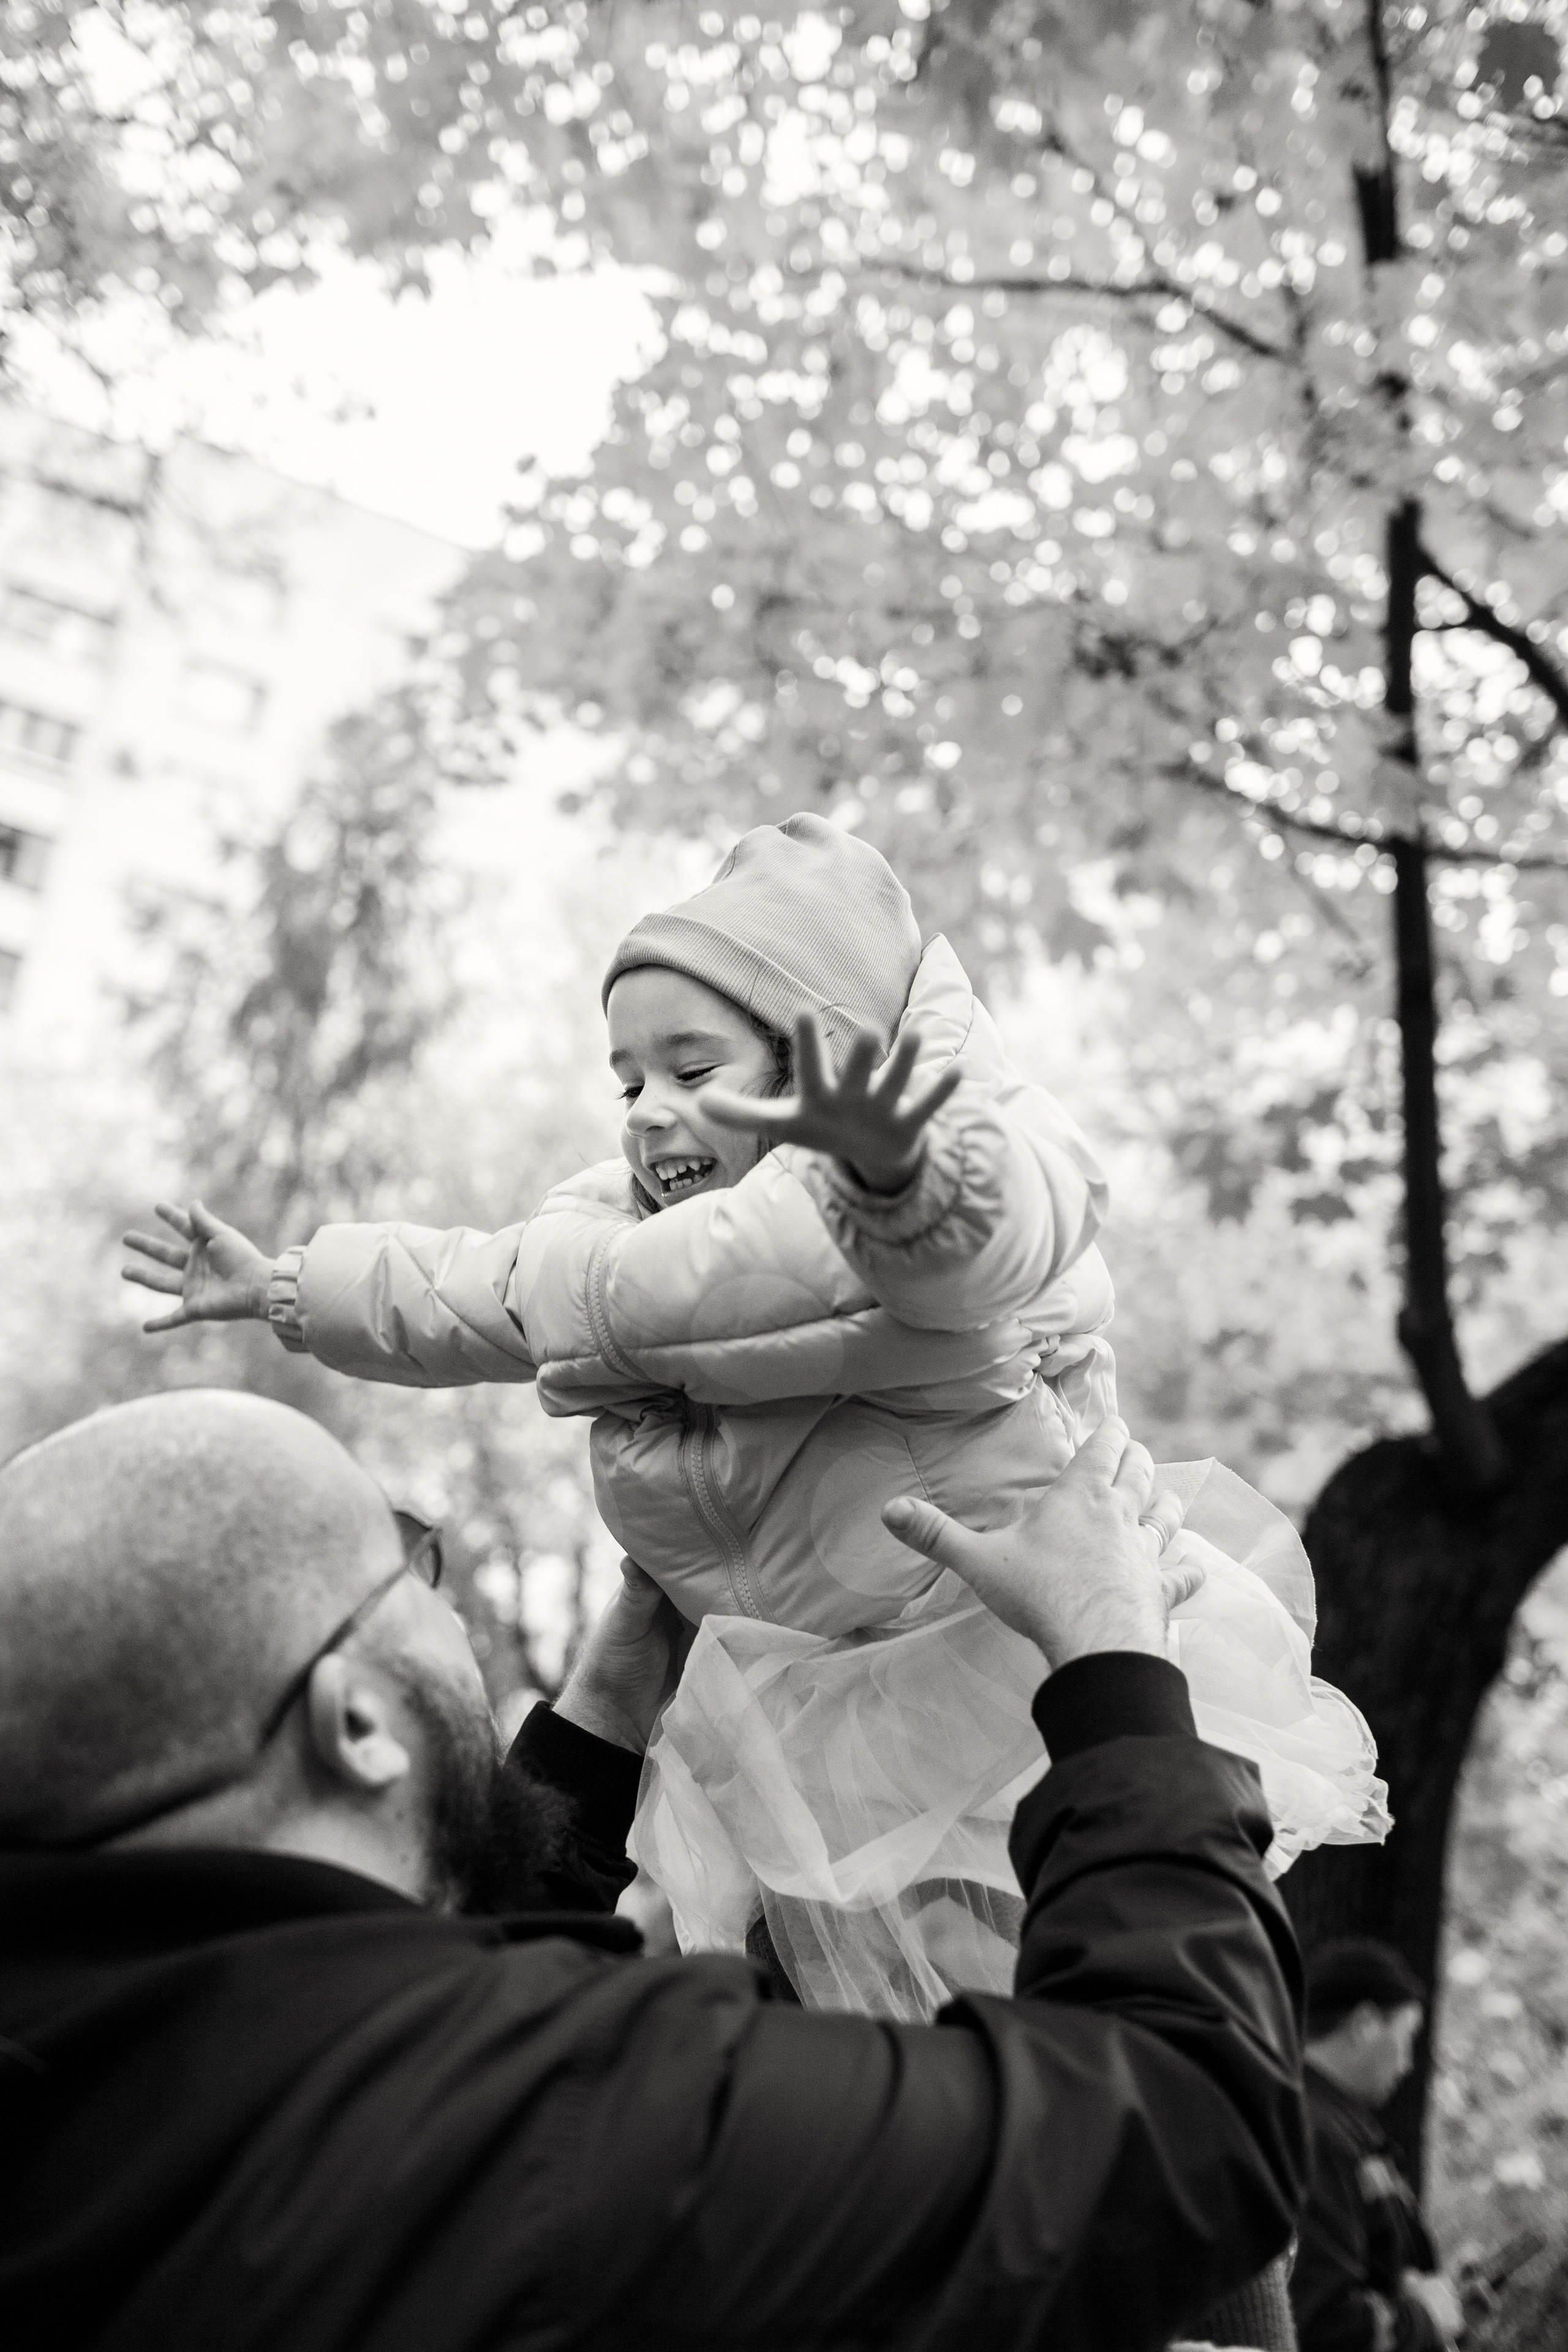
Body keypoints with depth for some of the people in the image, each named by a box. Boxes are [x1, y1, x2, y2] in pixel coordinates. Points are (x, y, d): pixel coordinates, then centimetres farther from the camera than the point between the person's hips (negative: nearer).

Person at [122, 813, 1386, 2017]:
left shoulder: (974, 1172, -18)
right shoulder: (636, 1225, 8)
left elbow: (966, 1241, -42)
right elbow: (485, 1290, 22)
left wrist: (894, 1161, -65)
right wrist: (284, 1286, 28)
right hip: (823, 1736, 7)